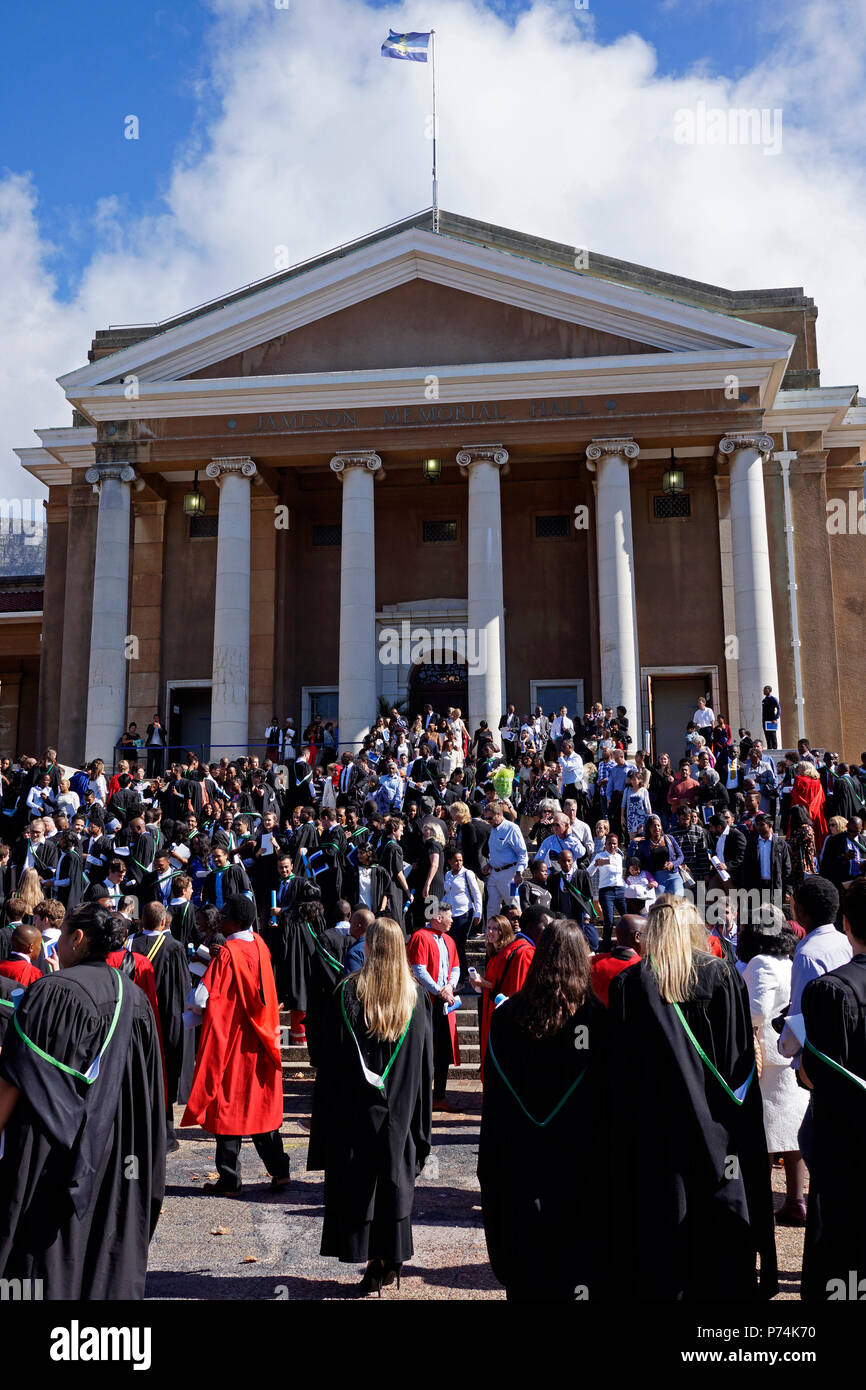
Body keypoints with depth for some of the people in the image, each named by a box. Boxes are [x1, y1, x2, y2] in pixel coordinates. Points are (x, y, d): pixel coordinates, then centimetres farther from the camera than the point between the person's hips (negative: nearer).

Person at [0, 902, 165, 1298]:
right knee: (111, 1254, 14)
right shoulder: (135, 997, 5)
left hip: (57, 1147, -5)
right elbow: (151, 1088, 12)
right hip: (117, 1154, 6)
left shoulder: (51, 992, -14)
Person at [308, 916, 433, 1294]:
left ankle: (374, 1264, 10)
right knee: (395, 1180, 14)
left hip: (357, 1107, -2)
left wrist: (325, 1115, 1)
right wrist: (420, 1118, 11)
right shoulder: (418, 995, -3)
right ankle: (393, 1259, 22)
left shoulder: (348, 993, -11)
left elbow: (332, 1058, -8)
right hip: (400, 1110, 2)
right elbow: (425, 1061, 3)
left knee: (359, 1182, 8)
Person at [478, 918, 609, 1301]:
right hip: (579, 1160, -2)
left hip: (520, 1159, 2)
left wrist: (490, 1167, 11)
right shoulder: (595, 1015, -10)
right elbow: (607, 1097, -5)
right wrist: (606, 1161, 4)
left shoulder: (507, 1016, -4)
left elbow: (493, 1100, 2)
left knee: (525, 1259, 14)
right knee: (578, 1255, 7)